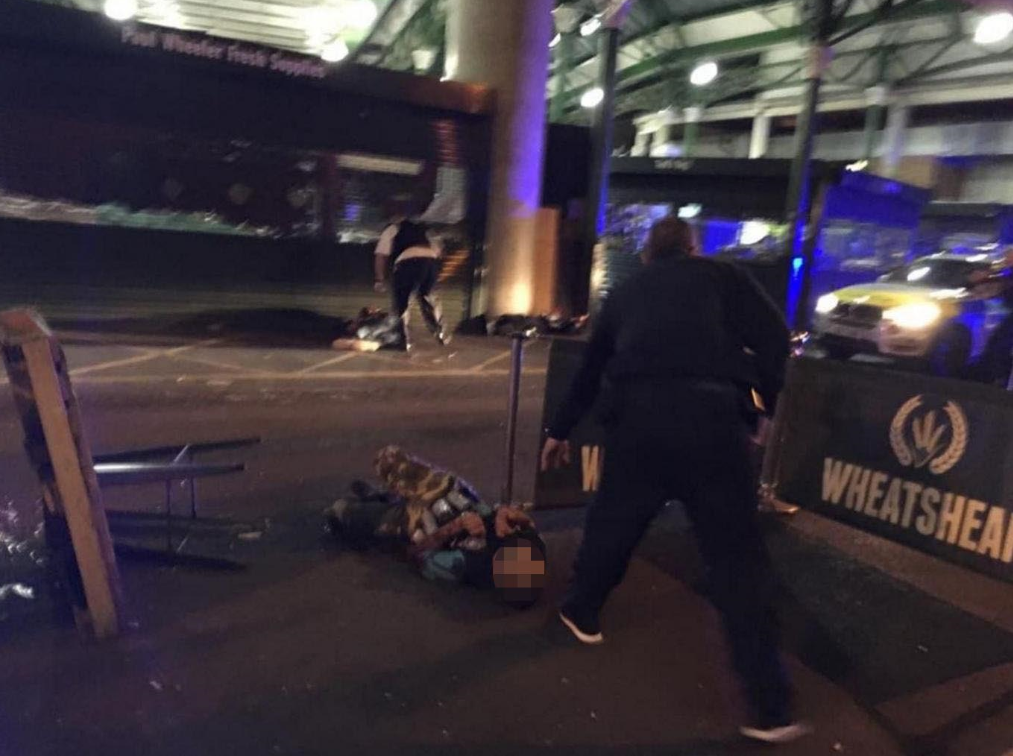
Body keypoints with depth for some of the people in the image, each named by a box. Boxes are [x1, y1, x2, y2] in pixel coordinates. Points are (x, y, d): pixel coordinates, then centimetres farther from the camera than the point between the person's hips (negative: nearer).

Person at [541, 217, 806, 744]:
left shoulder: (626, 293, 28)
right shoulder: (720, 275, 18)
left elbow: (590, 369, 35)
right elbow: (772, 338, 5)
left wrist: (559, 431, 45)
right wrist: (770, 404, 20)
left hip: (637, 417, 3)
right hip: (710, 414, -2)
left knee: (614, 521, 25)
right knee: (736, 556, 5)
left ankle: (580, 612, 45)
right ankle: (770, 709, 10)